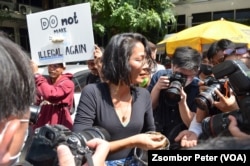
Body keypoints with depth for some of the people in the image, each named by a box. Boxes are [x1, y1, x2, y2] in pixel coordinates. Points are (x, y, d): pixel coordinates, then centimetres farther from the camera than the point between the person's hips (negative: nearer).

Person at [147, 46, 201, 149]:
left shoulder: (198, 87, -12)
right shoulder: (160, 76, -10)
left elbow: (192, 124, -11)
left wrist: (182, 102, -28)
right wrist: (157, 88, -23)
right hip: (156, 136, 1)